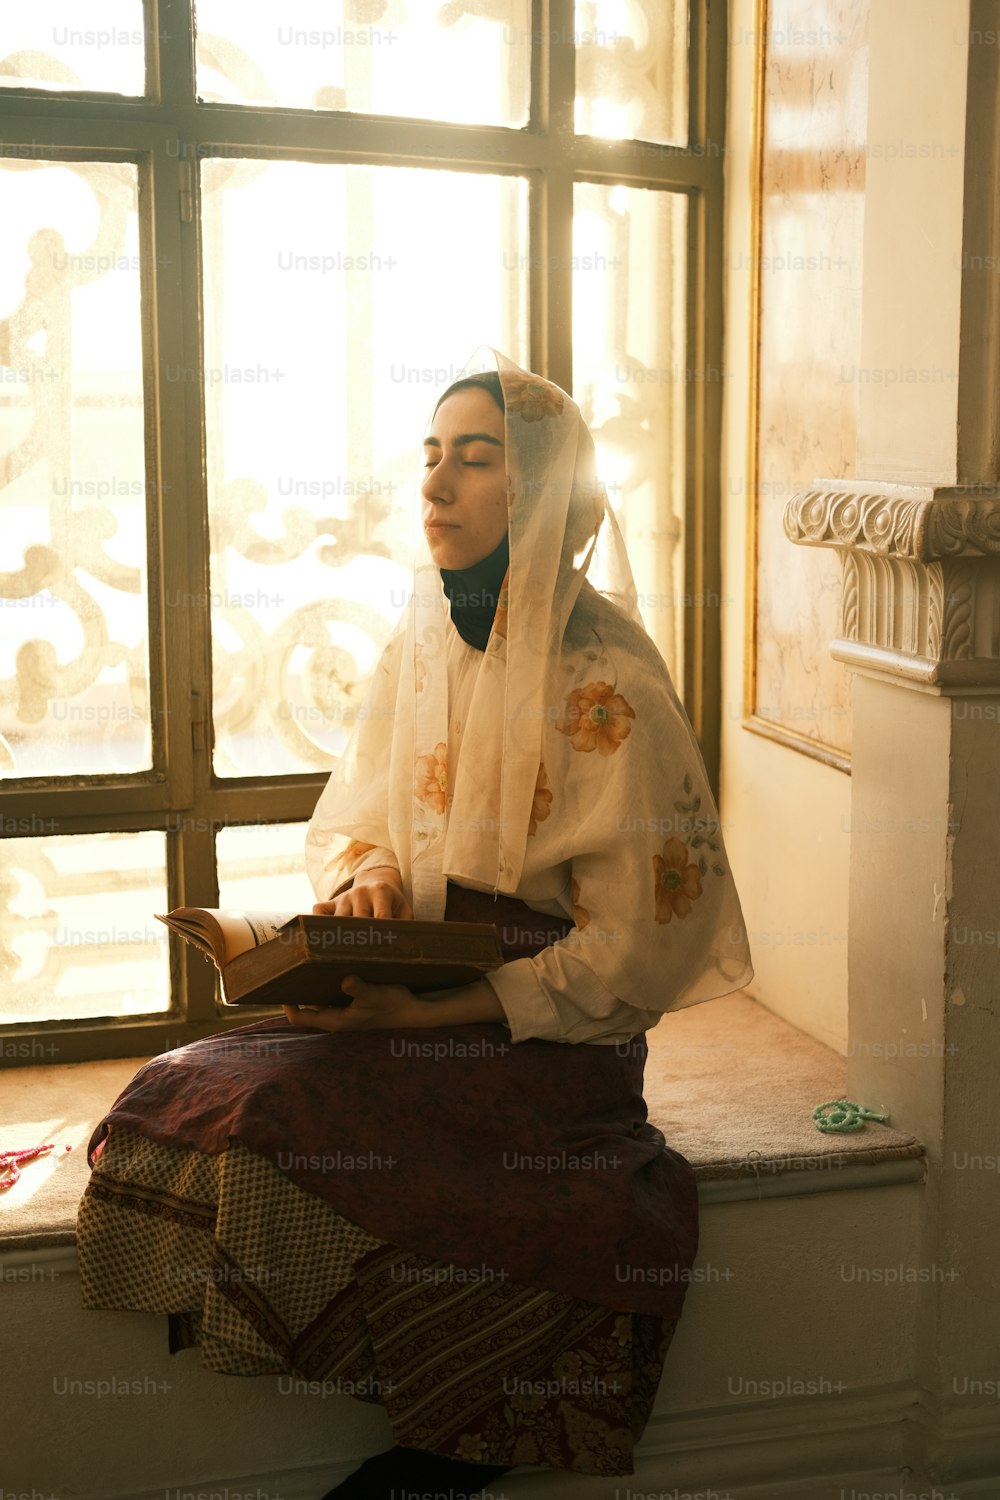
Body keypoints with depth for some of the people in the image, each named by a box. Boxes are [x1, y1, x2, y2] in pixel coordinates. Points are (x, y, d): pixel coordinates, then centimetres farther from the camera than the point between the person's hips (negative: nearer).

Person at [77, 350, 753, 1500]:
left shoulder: (606, 682, -13)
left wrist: (422, 1013, -19)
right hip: (414, 1005, 7)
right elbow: (349, 814, 19)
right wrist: (363, 879, -6)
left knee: (266, 1124, -26)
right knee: (177, 1101, -17)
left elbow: (635, 946, -14)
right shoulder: (421, 645, 8)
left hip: (548, 1044, -6)